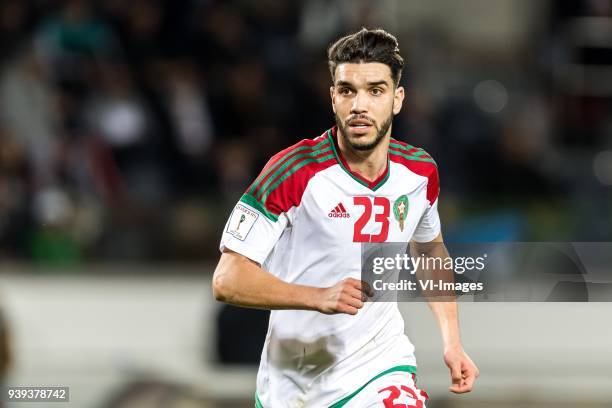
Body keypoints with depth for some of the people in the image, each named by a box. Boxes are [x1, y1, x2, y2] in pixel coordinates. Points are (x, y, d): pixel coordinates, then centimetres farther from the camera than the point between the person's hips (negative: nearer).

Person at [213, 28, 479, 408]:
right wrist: (319, 297, -31)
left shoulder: (420, 173, -1)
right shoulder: (293, 171, -16)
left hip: (381, 365, 2)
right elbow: (228, 280, -19)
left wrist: (452, 342, 13)